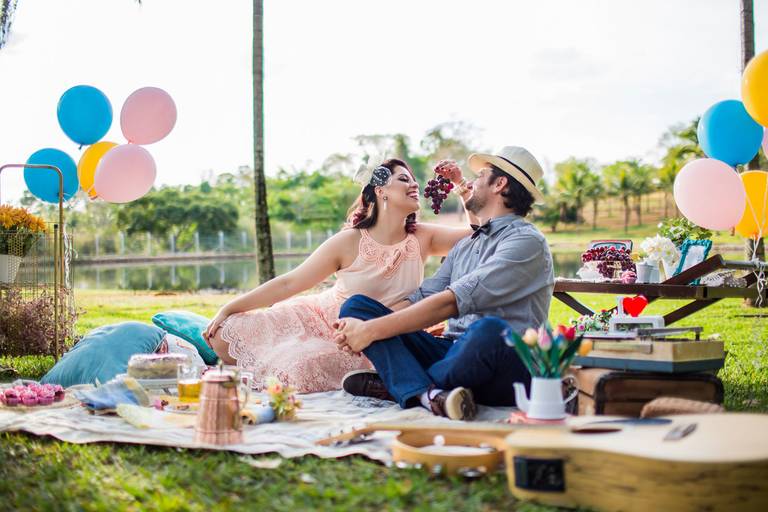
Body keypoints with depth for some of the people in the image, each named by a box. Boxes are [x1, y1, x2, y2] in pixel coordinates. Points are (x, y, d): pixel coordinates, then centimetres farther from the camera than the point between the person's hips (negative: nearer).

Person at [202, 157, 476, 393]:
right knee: (225, 333, -11)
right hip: (322, 320, 0)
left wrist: (460, 185, -21)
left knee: (301, 369, -28)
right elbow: (288, 283, -13)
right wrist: (228, 309, -14)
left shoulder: (422, 239, -9)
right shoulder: (349, 242, -16)